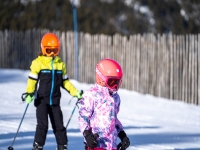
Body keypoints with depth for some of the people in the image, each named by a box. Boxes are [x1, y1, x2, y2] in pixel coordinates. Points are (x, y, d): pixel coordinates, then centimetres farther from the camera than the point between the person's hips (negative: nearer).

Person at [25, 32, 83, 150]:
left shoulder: (61, 64, 8)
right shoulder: (38, 63, -5)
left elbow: (65, 82, 15)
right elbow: (32, 80, -6)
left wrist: (75, 92, 7)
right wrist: (29, 93, -21)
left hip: (55, 100, 4)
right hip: (42, 99, -4)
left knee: (59, 125, 5)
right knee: (42, 124, -10)